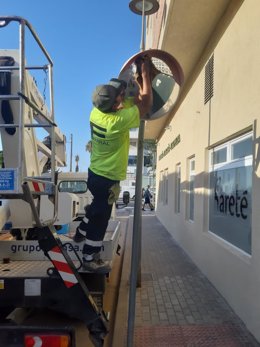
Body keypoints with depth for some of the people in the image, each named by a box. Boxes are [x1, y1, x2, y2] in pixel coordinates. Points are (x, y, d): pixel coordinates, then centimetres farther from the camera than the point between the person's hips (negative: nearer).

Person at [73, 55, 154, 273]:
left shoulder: (96, 112, -6)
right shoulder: (119, 121, -29)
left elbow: (135, 101, 10)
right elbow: (146, 105, -18)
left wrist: (139, 80, 5)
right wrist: (145, 73, -11)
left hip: (95, 173, 8)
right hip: (108, 180, -8)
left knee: (96, 208, 31)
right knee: (100, 218, 8)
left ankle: (81, 234, 51)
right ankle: (90, 259, 23)